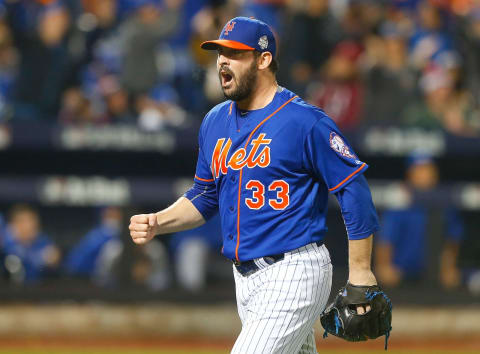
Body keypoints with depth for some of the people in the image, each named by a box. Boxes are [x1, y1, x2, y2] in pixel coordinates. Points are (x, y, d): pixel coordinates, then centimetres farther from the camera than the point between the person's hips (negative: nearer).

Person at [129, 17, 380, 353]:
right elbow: (204, 197, 21)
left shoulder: (305, 121, -12)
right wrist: (156, 223, 2)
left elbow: (354, 188, -10)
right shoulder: (215, 123, 11)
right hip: (246, 276, 8)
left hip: (294, 274, -8)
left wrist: (360, 272, -11)